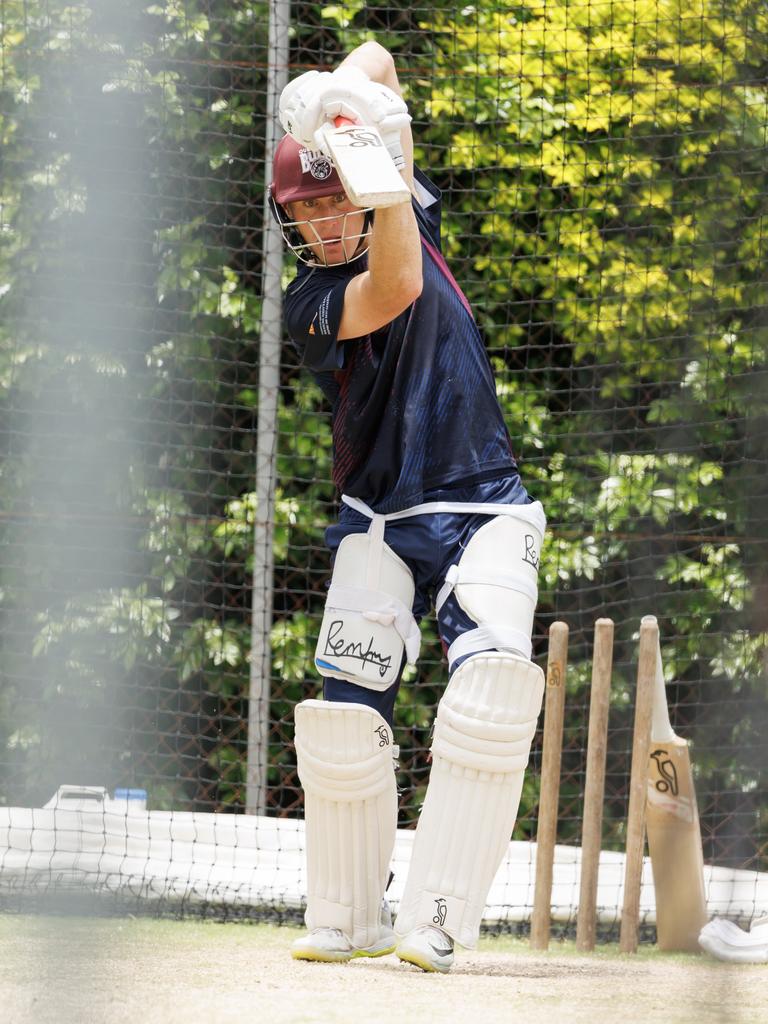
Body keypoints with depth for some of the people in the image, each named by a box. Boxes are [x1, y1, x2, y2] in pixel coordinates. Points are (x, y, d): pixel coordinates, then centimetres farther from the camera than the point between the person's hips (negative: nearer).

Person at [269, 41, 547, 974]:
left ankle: (435, 922, -25)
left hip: (483, 508, 1)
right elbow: (392, 293, -29)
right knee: (344, 720, -11)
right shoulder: (309, 304, -6)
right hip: (380, 523, -1)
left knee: (496, 678, -23)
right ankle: (350, 923, 9)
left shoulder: (409, 215, 5)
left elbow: (377, 60, 7)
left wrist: (351, 92, -15)